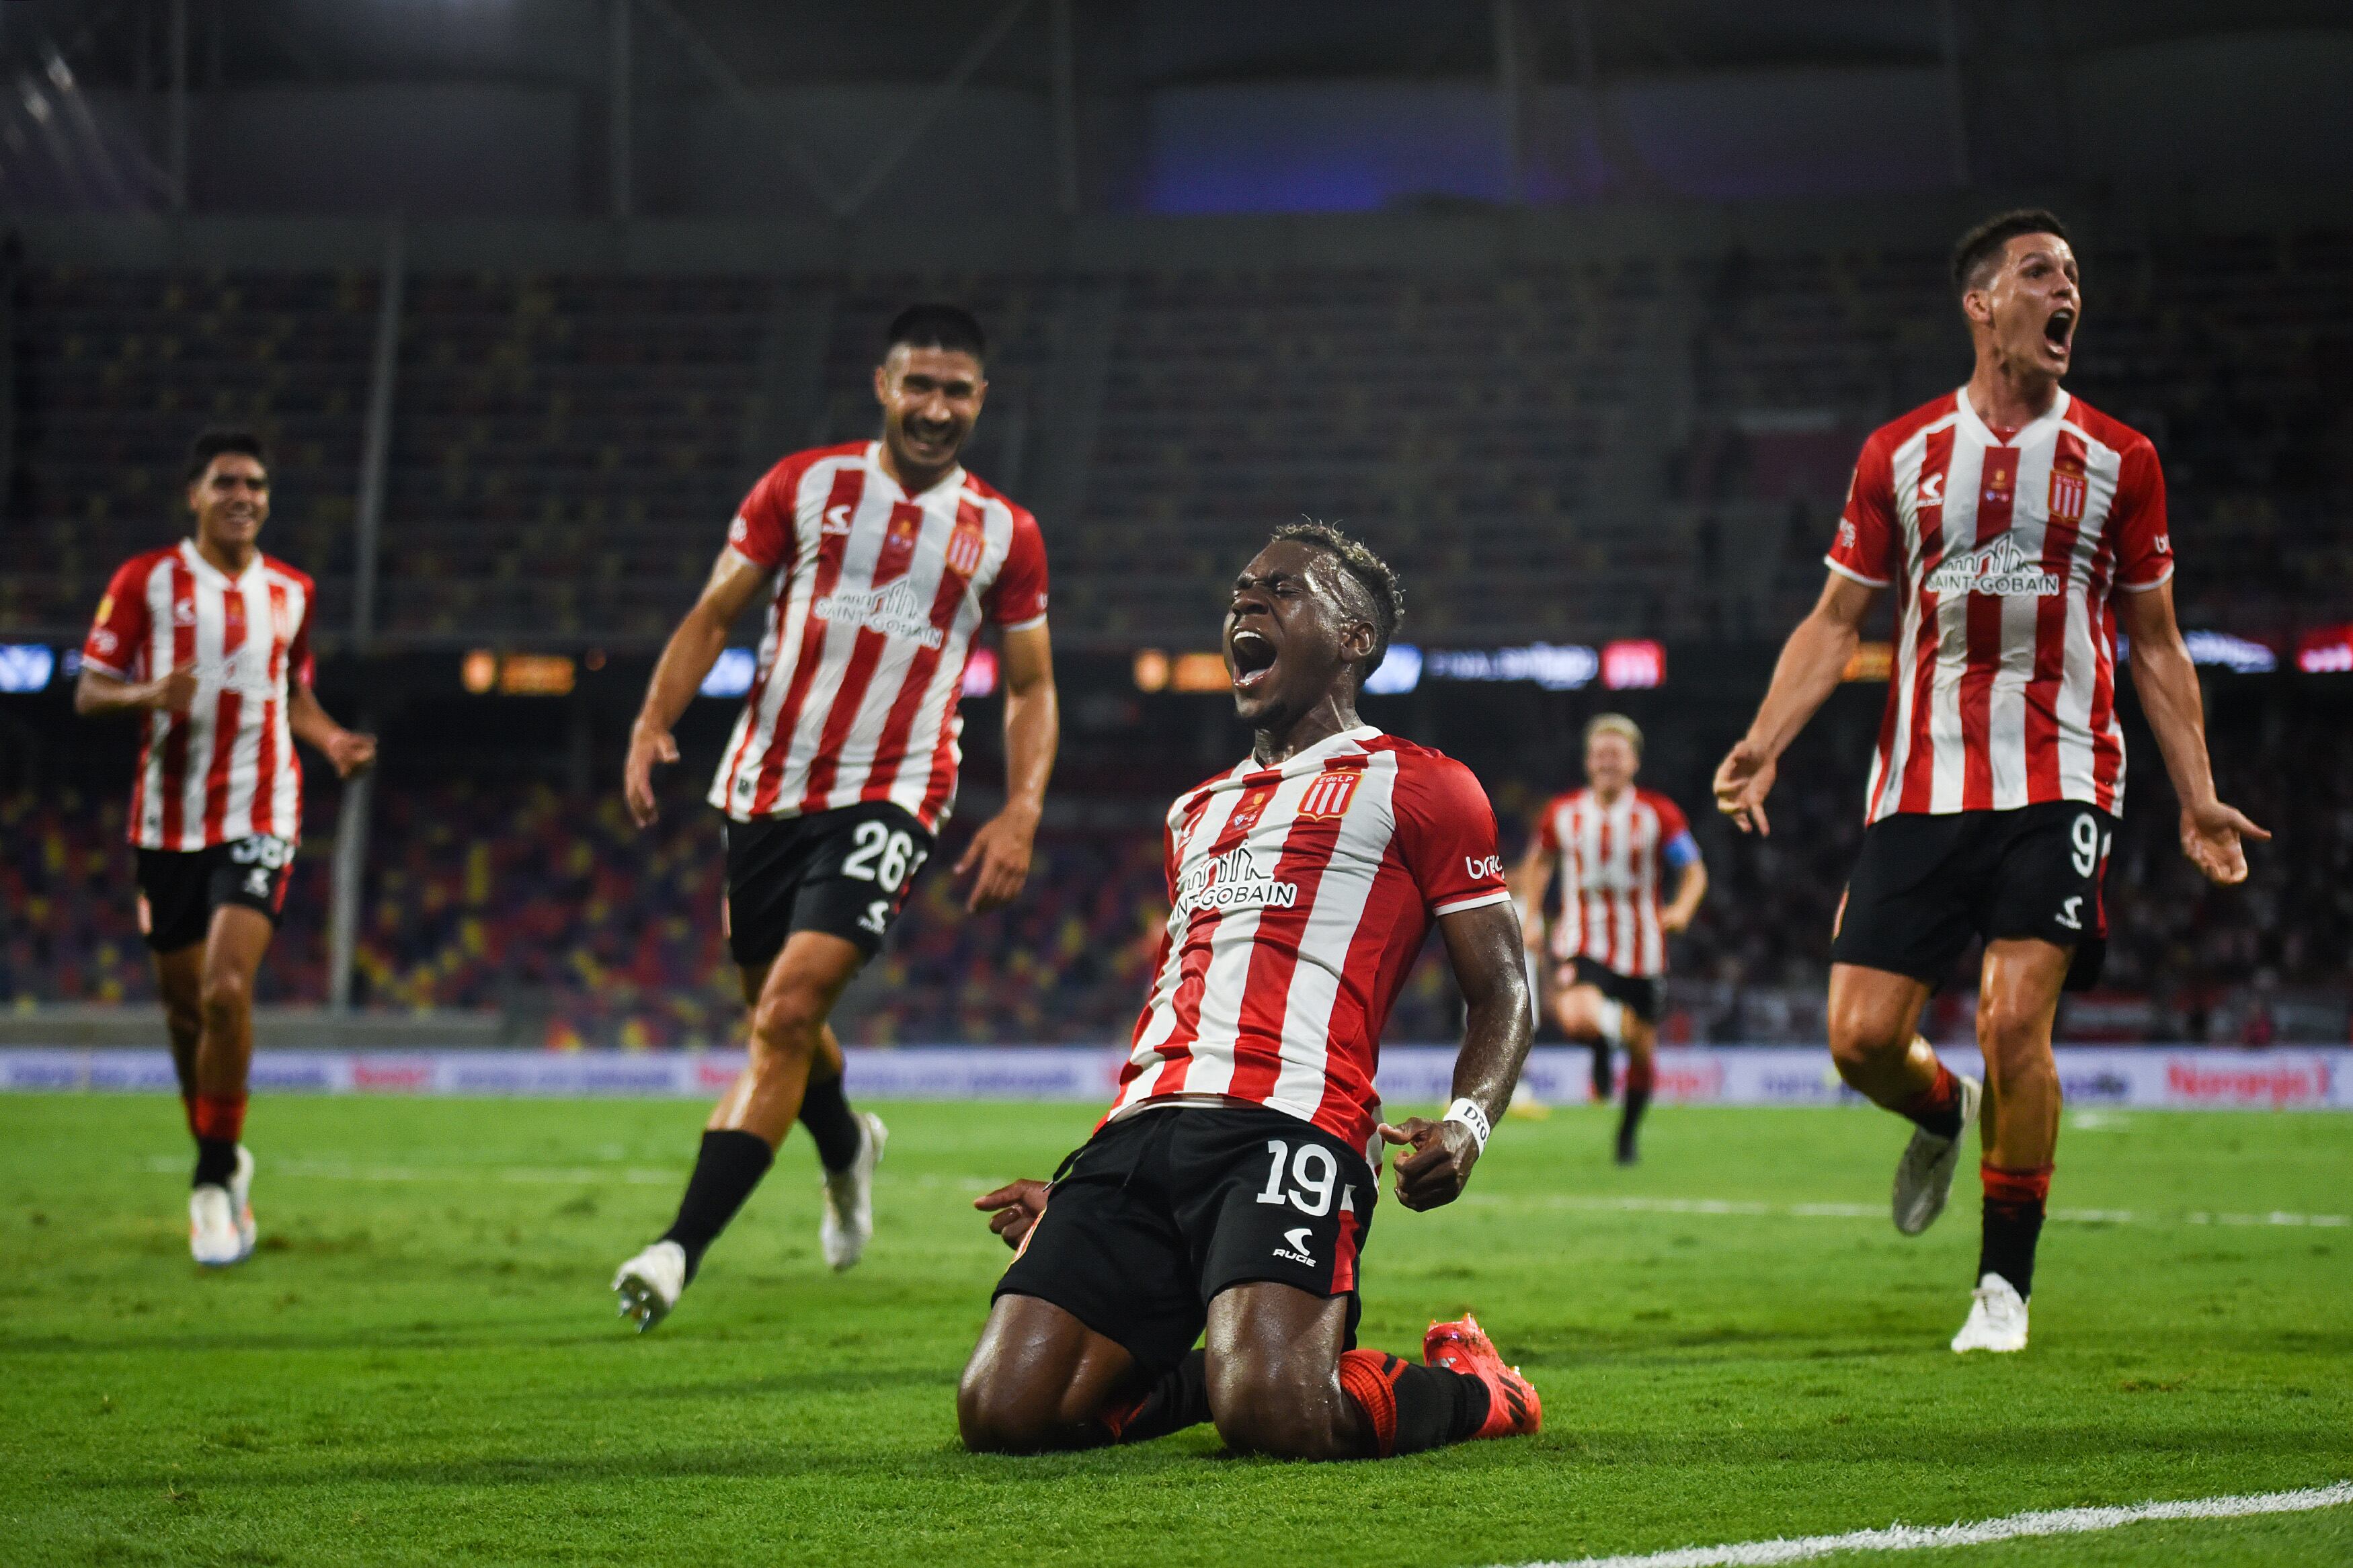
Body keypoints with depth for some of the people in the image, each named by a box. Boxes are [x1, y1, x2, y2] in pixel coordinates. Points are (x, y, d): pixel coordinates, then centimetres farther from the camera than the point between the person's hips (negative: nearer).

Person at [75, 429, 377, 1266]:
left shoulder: (291, 591, 9)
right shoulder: (145, 582, -1)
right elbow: (88, 691, -1)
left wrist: (332, 739, 3)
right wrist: (147, 694, -22)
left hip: (259, 820, 0)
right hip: (168, 822, 0)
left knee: (226, 990, -19)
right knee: (184, 1006, 8)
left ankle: (215, 1180, -9)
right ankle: (222, 1163, 31)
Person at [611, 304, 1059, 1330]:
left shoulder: (1004, 533, 4)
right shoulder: (804, 485, 4)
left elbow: (1031, 686, 11)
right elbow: (714, 613, 5)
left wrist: (1021, 814, -4)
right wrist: (654, 725, -10)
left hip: (889, 798, -3)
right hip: (768, 784, 3)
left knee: (789, 1011, -19)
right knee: (774, 1009, 16)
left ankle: (684, 1246, -19)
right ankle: (847, 1148, 50)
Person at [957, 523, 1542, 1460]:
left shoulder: (1414, 787, 11)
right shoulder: (1197, 811, 33)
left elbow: (1501, 994, 8)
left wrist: (1466, 1124, -13)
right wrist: (1076, 1197, 26)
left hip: (1287, 1126, -6)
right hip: (1143, 1130, 6)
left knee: (1271, 1415, -28)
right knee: (1003, 1412, -13)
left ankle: (1465, 1386, 6)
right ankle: (1213, 1371, 15)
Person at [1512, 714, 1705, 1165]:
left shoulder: (1658, 814, -5)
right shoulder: (1562, 813, 0)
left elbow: (1694, 872, 0)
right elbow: (1539, 861, 19)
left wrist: (1683, 908, -20)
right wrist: (1531, 918, 8)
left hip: (1640, 951, 1)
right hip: (1581, 944, 0)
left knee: (1643, 1054, 8)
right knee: (1577, 1019, -29)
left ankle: (1628, 1136, 34)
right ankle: (1609, 1024, 10)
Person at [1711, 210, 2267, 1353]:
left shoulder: (2118, 462, 7)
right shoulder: (1900, 455, 7)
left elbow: (2154, 645, 13)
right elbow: (1835, 621, 10)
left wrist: (2197, 799, 7)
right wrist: (1764, 745, -5)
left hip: (2060, 779, -1)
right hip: (1920, 783, 1)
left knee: (2015, 1017, -16)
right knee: (1861, 1036, -5)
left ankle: (2005, 1282, 0)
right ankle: (1944, 1115, 32)